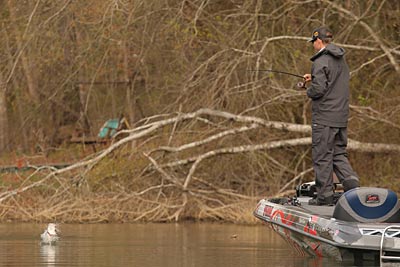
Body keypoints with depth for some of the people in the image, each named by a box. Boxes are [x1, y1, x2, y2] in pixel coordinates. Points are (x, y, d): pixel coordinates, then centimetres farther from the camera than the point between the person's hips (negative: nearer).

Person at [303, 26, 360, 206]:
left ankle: (324, 195, 3)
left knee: (322, 156, 0)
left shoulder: (321, 62, -15)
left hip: (324, 118, -8)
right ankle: (351, 182, -2)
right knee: (339, 153, 16)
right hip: (341, 116, 8)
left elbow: (318, 89, -22)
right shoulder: (341, 60, 13)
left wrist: (309, 91, 0)